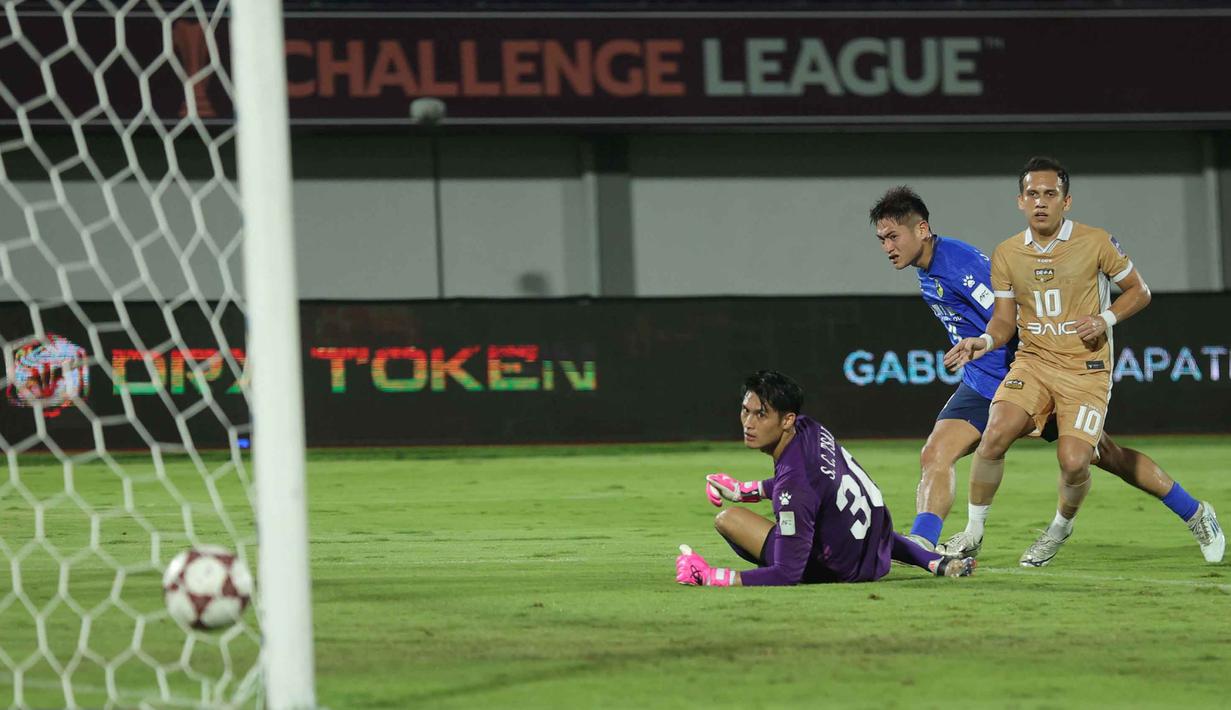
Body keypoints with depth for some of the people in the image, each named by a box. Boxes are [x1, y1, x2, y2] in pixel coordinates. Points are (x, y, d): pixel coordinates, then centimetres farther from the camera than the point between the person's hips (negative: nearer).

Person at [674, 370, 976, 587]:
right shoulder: (810, 429, -7)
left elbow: (787, 574, -32)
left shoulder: (794, 487, -35)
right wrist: (740, 491, 22)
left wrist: (709, 576, -32)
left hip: (845, 569, -10)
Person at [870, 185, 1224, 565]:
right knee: (934, 457, -11)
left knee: (1105, 455, 4)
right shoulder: (927, 272, 3)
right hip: (981, 385, 8)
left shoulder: (958, 263, -25)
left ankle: (1196, 515, 19)